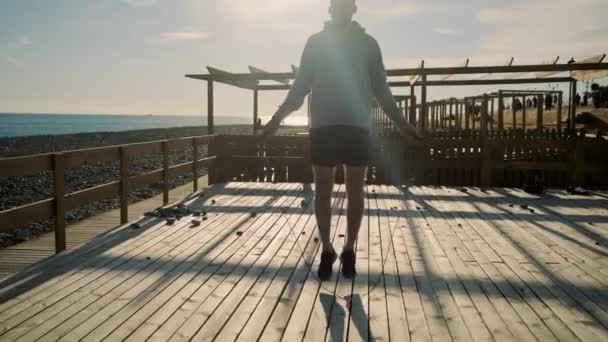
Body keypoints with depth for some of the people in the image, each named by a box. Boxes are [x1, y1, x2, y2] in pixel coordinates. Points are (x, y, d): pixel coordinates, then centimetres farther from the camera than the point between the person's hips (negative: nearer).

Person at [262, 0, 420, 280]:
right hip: (322, 126, 0)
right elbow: (300, 86, 9)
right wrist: (278, 117, 0)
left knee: (355, 192, 3)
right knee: (323, 191, 2)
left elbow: (381, 89, 12)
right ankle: (326, 250, 15)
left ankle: (349, 250, 17)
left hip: (357, 126, 1)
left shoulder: (368, 43, 10)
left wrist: (400, 122, 8)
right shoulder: (315, 42, 10)